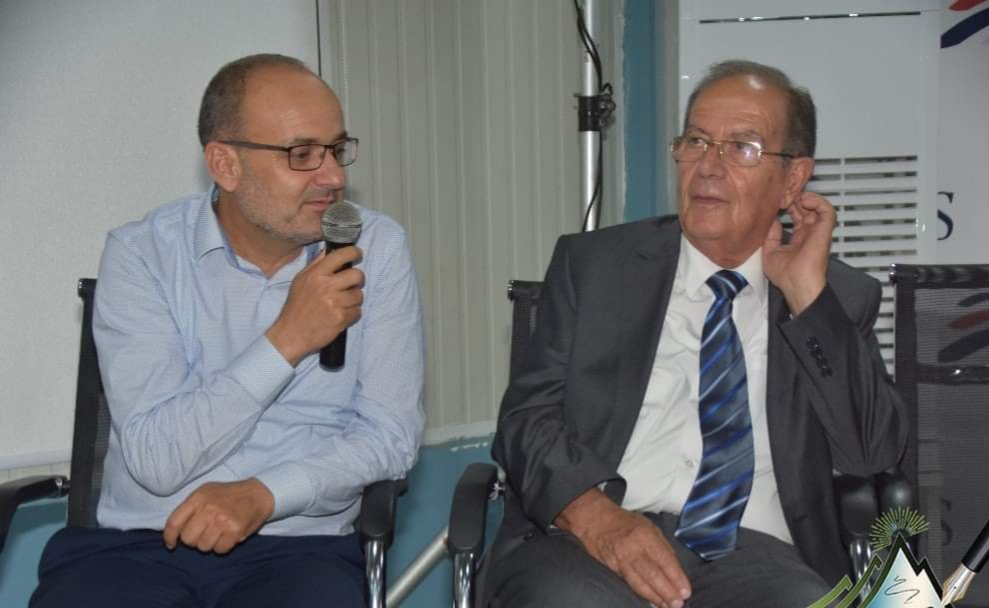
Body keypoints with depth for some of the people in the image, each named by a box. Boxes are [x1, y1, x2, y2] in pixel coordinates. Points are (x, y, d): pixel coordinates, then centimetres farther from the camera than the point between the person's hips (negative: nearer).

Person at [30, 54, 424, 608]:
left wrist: (263, 494, -16)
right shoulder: (141, 253, -4)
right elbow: (156, 461, -12)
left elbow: (391, 435, -2)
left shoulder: (377, 248, 0)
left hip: (300, 546, 1)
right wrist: (285, 340, -18)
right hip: (136, 543, 0)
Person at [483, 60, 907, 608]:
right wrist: (596, 517, -15)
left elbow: (871, 453, 3)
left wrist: (808, 295, -3)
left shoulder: (840, 298, 14)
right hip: (585, 545, -1)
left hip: (754, 554, 1)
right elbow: (527, 416, 3)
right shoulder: (591, 265, 11)